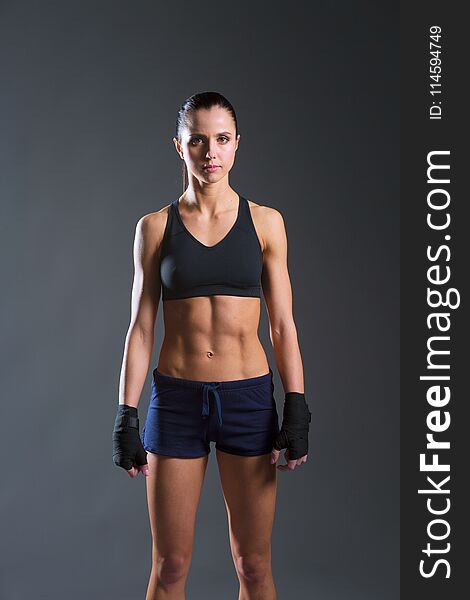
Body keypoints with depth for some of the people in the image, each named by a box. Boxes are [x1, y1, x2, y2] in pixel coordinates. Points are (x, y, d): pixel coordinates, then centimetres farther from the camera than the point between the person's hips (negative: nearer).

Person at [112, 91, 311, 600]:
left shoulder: (265, 222, 3)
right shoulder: (155, 227, 3)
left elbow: (282, 326, 3)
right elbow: (141, 328, 3)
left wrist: (298, 410, -3)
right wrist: (126, 417, -1)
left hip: (248, 398, 0)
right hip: (176, 399, 0)